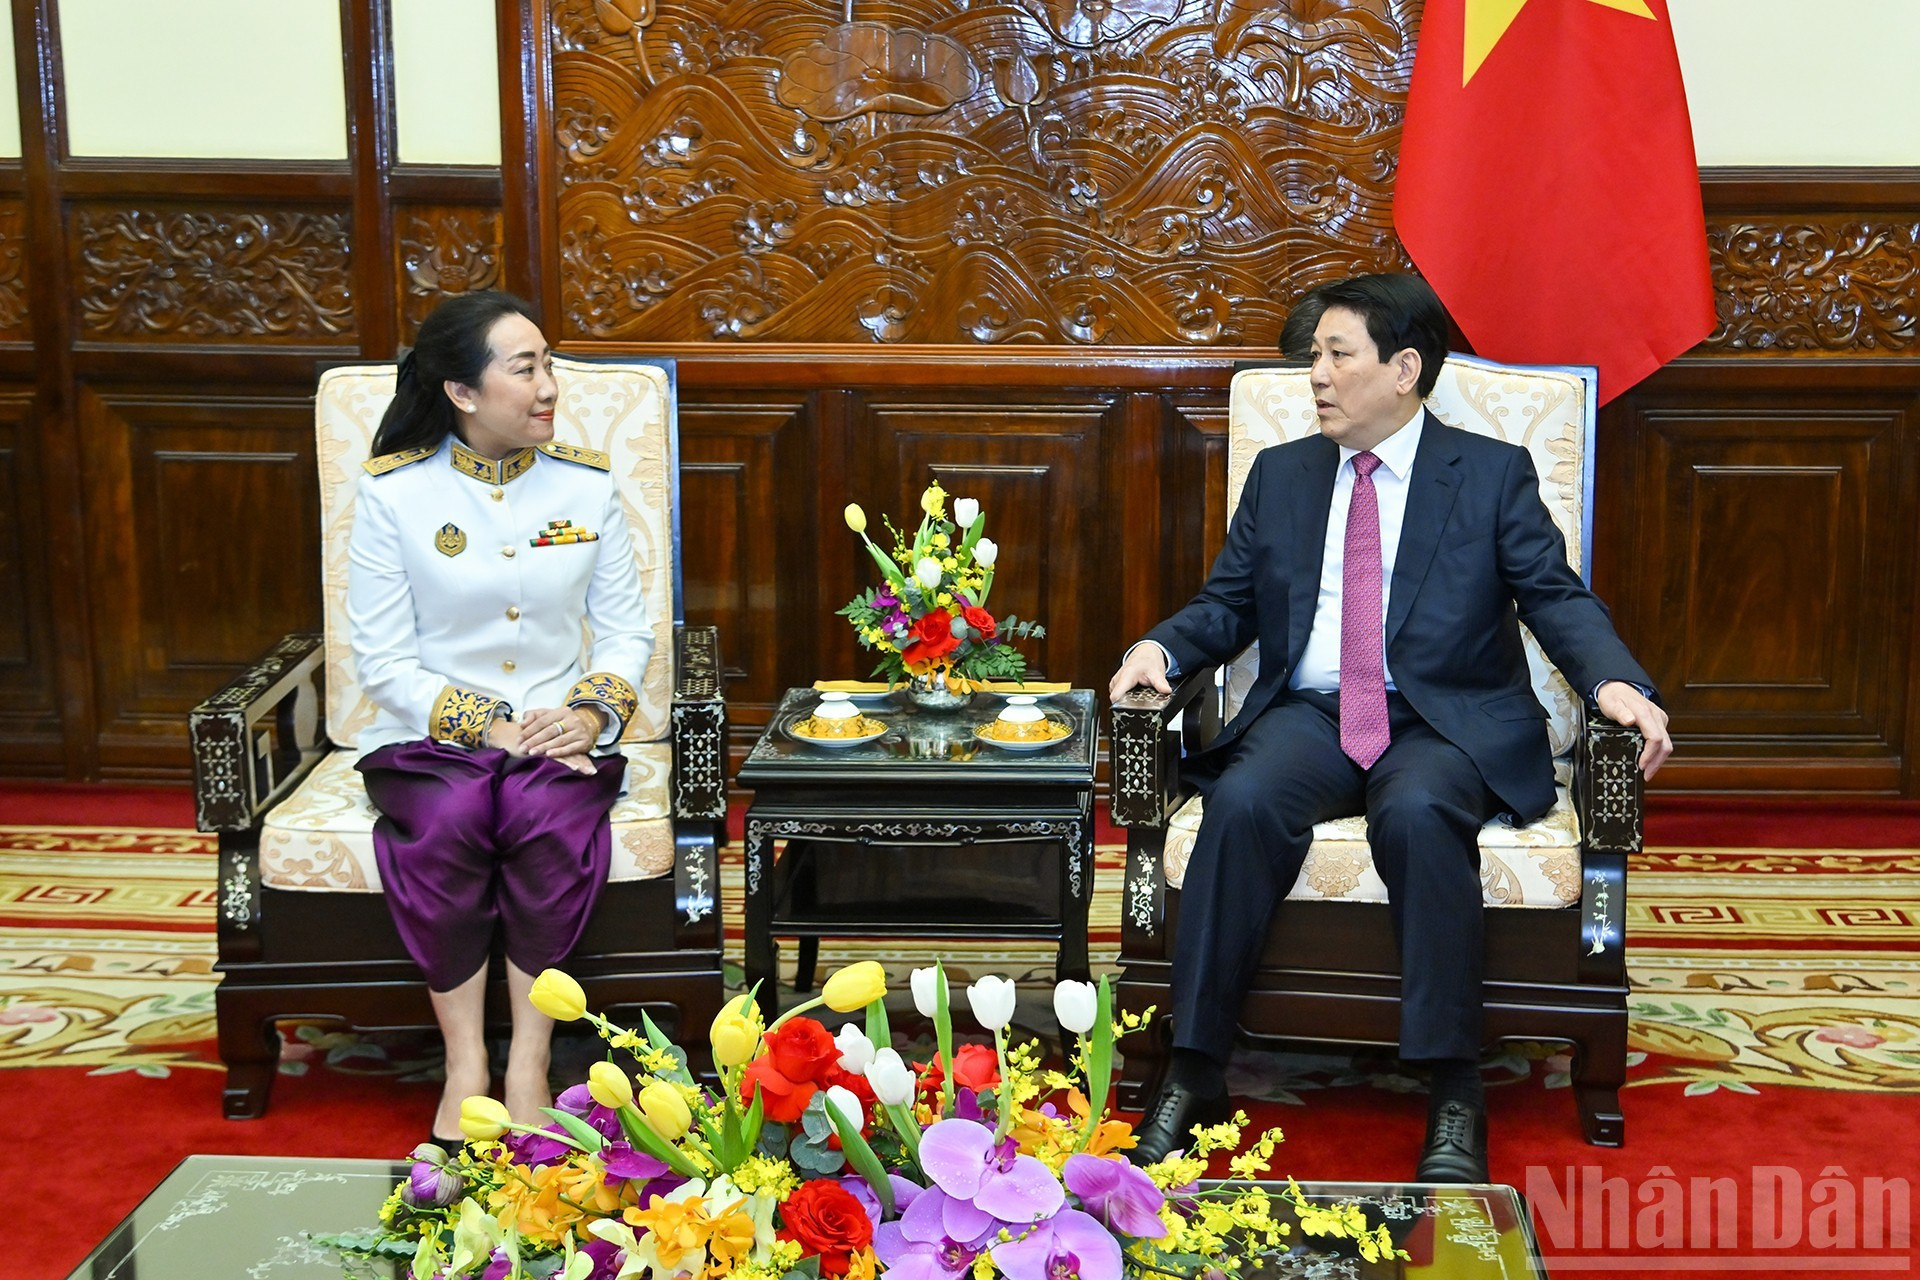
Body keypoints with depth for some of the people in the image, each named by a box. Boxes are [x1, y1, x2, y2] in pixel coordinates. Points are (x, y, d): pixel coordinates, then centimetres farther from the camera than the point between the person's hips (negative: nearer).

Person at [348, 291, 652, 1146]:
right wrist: (493, 727, -16)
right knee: (446, 819, -33)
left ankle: (529, 1062, -19)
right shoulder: (393, 492, -3)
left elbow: (626, 630, 8)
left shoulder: (586, 484, 6)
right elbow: (384, 661, -5)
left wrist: (593, 712, -12)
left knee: (551, 816, -31)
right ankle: (464, 1060, -18)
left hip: (560, 732, 1)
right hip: (430, 733, -1)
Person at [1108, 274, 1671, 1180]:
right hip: (1308, 715, 3)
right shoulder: (1279, 474, 18)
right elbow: (1227, 603, 17)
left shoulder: (1494, 474, 9)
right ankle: (1193, 1072, -25)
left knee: (1418, 814, -37)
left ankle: (1453, 1095, -30)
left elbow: (1556, 597, 1)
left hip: (1445, 723, -2)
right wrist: (1161, 647, -5)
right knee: (1242, 804, -31)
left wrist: (1615, 682, -19)